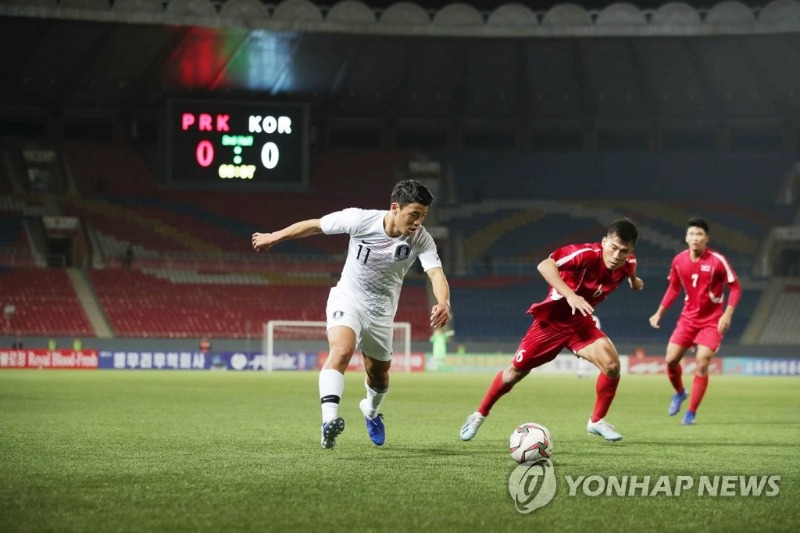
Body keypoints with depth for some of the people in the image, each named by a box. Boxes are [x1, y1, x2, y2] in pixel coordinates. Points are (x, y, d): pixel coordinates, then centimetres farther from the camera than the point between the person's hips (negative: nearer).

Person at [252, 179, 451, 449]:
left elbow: (436, 273, -34)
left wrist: (443, 303, -56)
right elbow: (315, 225, -10)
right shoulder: (360, 219, -24)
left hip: (381, 312, 3)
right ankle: (329, 419, -44)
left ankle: (372, 411, 52)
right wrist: (274, 237, 1)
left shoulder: (421, 239, -20)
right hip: (347, 300, -3)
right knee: (342, 349, -32)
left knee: (379, 375, 17)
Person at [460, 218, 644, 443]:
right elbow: (545, 265, -45)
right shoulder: (587, 254, -32)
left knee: (612, 364, -19)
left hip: (580, 322, 4)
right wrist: (570, 295, -53)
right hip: (552, 318, -4)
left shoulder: (627, 263, -13)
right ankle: (479, 415, 28)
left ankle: (597, 420, 2)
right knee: (516, 371, 5)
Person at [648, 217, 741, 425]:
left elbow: (735, 287, -9)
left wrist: (727, 314, -19)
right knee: (671, 359, -3)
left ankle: (691, 413, -2)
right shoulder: (679, 261, -3)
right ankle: (679, 393, 30)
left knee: (702, 364, -14)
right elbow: (674, 287, 13)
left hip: (712, 321, -4)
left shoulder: (717, 261, -16)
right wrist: (659, 312, 9)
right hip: (688, 318, 4)